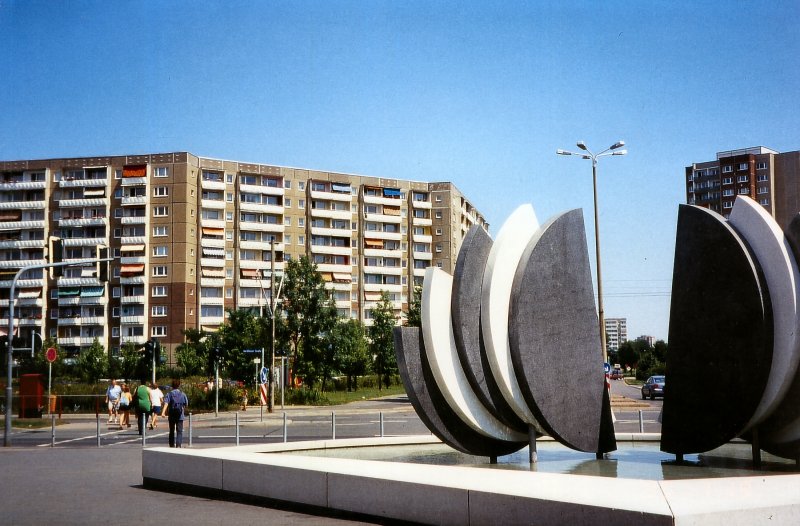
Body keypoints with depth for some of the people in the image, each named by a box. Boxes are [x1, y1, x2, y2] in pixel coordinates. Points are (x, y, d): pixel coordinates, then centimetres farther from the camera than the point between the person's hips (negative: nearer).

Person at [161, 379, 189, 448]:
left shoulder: (169, 394, -2)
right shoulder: (182, 394, 2)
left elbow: (166, 403, -17)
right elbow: (186, 404, 8)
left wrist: (163, 412, -27)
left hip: (171, 415, 1)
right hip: (180, 416, 0)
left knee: (172, 431, 15)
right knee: (179, 431, -3)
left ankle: (172, 445, 23)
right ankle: (178, 445, -19)